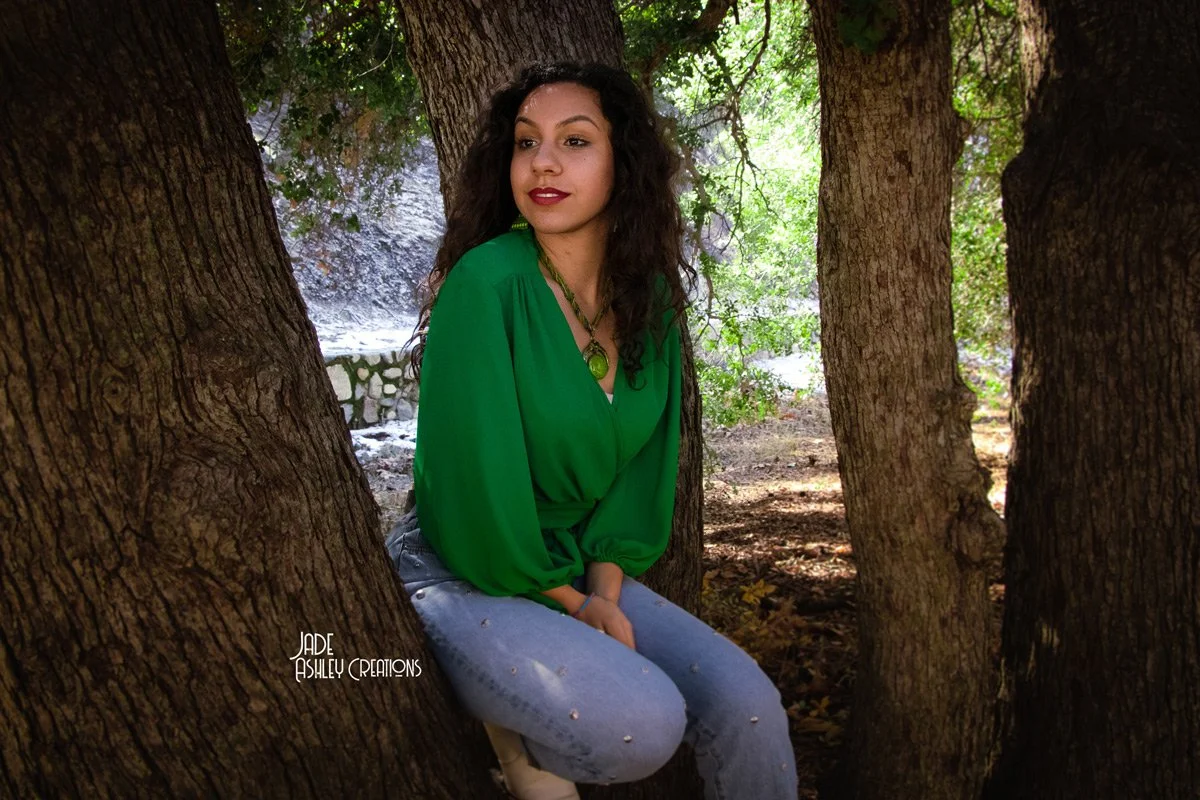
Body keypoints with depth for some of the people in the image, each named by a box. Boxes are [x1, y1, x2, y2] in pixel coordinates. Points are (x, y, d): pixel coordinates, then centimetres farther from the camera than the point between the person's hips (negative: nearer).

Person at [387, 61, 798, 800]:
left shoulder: (650, 298, 0)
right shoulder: (488, 283, -20)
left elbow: (643, 465, 6)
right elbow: (476, 476, -21)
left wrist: (605, 593, -7)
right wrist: (567, 603, -10)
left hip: (580, 576, 6)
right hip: (461, 580, -6)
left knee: (746, 704, -13)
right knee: (642, 722, -29)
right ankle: (515, 735, 2)